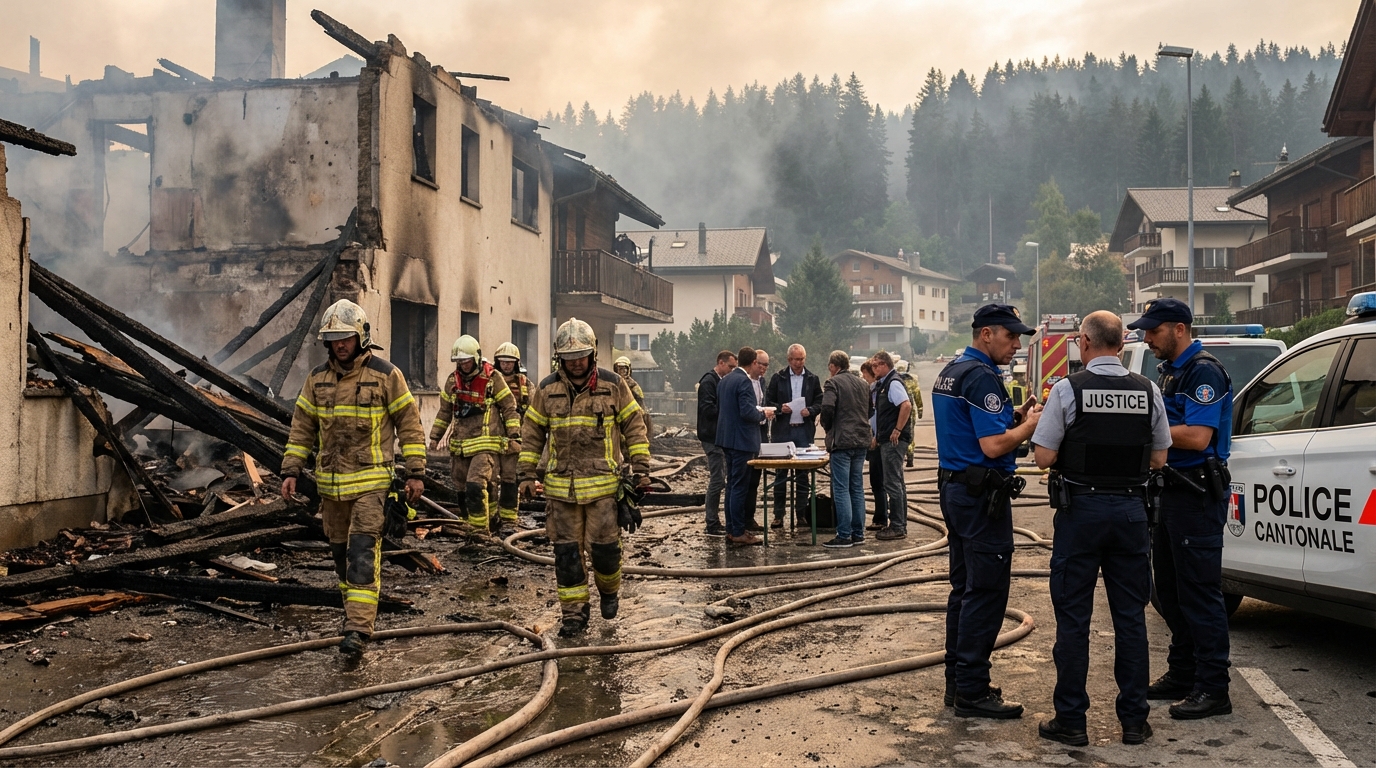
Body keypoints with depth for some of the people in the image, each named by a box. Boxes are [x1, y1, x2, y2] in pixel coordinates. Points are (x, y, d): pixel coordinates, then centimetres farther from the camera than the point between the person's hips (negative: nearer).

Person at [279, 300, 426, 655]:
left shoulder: (385, 375, -6)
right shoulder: (317, 379, 7)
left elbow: (409, 424, -3)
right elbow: (302, 428, 11)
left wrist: (415, 473, -6)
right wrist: (290, 471, 4)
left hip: (370, 481, -5)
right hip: (331, 482, 5)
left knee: (363, 551, -13)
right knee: (340, 550, 14)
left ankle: (359, 628, -14)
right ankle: (359, 608, 32)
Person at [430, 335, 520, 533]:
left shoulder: (493, 378, -5)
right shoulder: (452, 380, 9)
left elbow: (509, 408, -1)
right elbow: (445, 411, 20)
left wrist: (514, 437, -5)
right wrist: (435, 436, 19)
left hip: (486, 445, -6)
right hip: (459, 446, 6)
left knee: (475, 486, -19)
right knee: (462, 489, 10)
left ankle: (479, 530, -8)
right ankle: (492, 516, 26)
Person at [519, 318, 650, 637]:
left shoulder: (613, 386, 1)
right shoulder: (547, 390, 4)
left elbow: (634, 426, 7)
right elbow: (532, 433, 11)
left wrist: (640, 467, 1)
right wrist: (528, 474, 6)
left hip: (604, 484, -2)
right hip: (561, 487, 2)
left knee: (604, 546, 0)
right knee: (567, 551, 4)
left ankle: (609, 590, 30)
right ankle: (574, 612, 16)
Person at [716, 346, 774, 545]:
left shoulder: (725, 380, 11)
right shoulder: (744, 381, -17)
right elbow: (748, 412, -24)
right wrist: (763, 415, -5)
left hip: (727, 438, 9)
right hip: (742, 439, -9)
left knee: (732, 485, 15)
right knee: (740, 487, -4)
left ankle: (731, 529, 20)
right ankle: (738, 532, 0)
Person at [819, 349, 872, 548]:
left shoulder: (833, 383, -8)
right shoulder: (863, 384, 13)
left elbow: (827, 408, -20)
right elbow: (870, 410, 17)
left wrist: (827, 427, -3)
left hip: (842, 441, -7)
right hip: (862, 440, 7)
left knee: (841, 489, -4)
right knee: (857, 488, 12)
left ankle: (844, 536, -4)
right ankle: (858, 533, 15)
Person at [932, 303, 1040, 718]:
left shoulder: (950, 372, 15)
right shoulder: (982, 376, -17)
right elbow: (993, 446, -23)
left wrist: (1015, 417, 11)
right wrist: (1030, 424, -7)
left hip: (954, 488, 11)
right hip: (981, 495, -11)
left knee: (965, 589, 15)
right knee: (986, 593, -5)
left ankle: (958, 681, 21)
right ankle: (972, 691, -2)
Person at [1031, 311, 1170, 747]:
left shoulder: (1067, 390, -10)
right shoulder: (1148, 391, 1)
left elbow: (1044, 457, -10)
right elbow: (1158, 459, 7)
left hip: (1080, 509, -3)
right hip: (1131, 509, 3)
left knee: (1073, 617, 5)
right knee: (1130, 615, 11)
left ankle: (1071, 720, 10)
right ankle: (1134, 719, 18)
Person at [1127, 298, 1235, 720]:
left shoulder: (1204, 372, -15)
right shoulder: (1168, 371, 15)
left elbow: (1197, 436, -24)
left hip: (1198, 495, -10)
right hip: (1171, 491, 10)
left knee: (1199, 593, -5)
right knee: (1168, 591, 16)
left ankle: (1213, 689, 3)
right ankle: (1182, 675, 27)